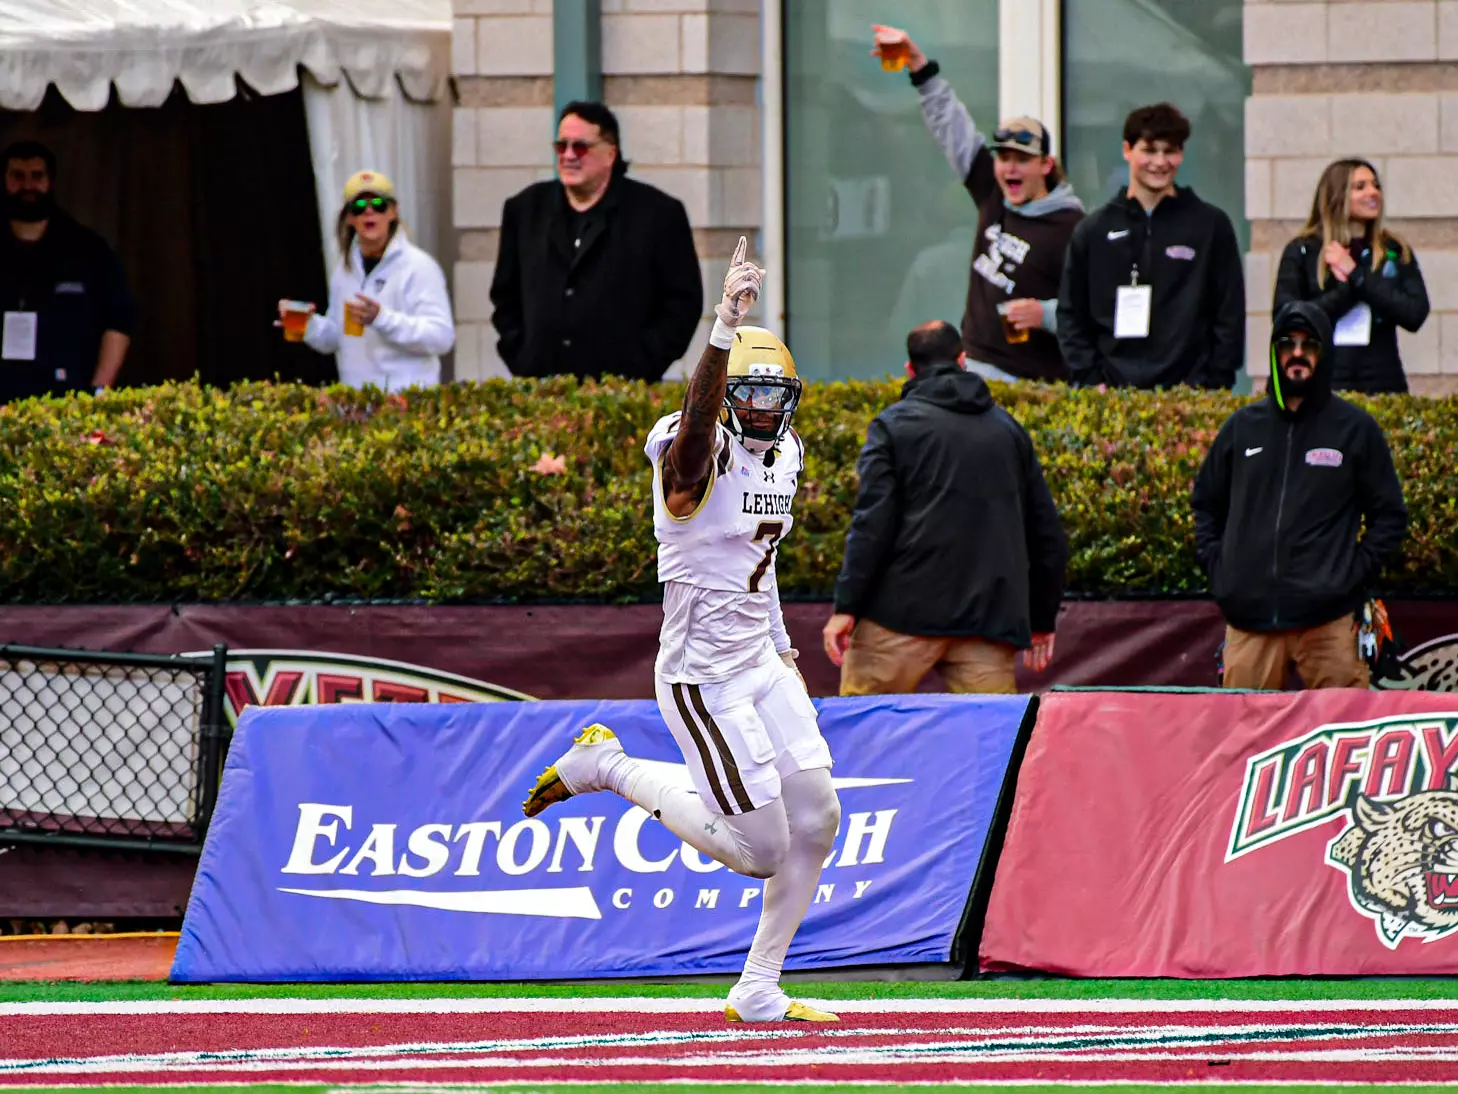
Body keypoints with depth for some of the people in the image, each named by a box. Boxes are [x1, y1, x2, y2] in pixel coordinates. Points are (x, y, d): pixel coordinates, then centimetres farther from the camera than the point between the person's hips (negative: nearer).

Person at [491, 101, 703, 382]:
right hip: (541, 388, 3)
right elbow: (505, 296, 22)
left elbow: (683, 302, 2)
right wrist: (517, 357, 9)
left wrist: (643, 365, -6)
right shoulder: (526, 209, 16)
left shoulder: (658, 213, 4)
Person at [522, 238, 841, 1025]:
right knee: (762, 852, -7)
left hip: (761, 665, 9)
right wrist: (727, 325, -54)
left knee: (816, 821, 4)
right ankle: (611, 768, 10)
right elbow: (699, 413, -41)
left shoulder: (783, 456, 10)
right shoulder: (697, 454, -16)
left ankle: (758, 992, 15)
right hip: (703, 677, -9)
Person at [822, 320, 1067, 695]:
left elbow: (872, 523, -7)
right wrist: (1043, 619, 25)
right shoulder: (1008, 429, 17)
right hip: (989, 618, 3)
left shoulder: (893, 426, 4)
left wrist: (846, 607, -7)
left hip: (905, 609, -3)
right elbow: (1045, 529, 18)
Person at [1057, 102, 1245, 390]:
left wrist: (1211, 384, -4)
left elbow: (1230, 314, 6)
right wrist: (1091, 378, -1)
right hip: (1114, 395, 1)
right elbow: (1071, 315, 12)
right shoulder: (1093, 231, 12)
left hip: (1190, 395, -1)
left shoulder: (1211, 226, 8)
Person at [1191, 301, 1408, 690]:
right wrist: (1214, 562, 11)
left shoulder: (1355, 429, 7)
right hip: (1250, 617, 2)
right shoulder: (1243, 427, 14)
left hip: (1327, 618, -2)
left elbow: (1389, 515, 11)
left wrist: (1356, 572, -1)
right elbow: (1205, 502, 25)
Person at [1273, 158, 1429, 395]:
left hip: (1381, 382, 2)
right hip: (1321, 383, -2)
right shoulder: (1301, 251, 4)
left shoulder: (1396, 252, 9)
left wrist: (1355, 275, -8)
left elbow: (1415, 315, -4)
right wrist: (1348, 290, -11)